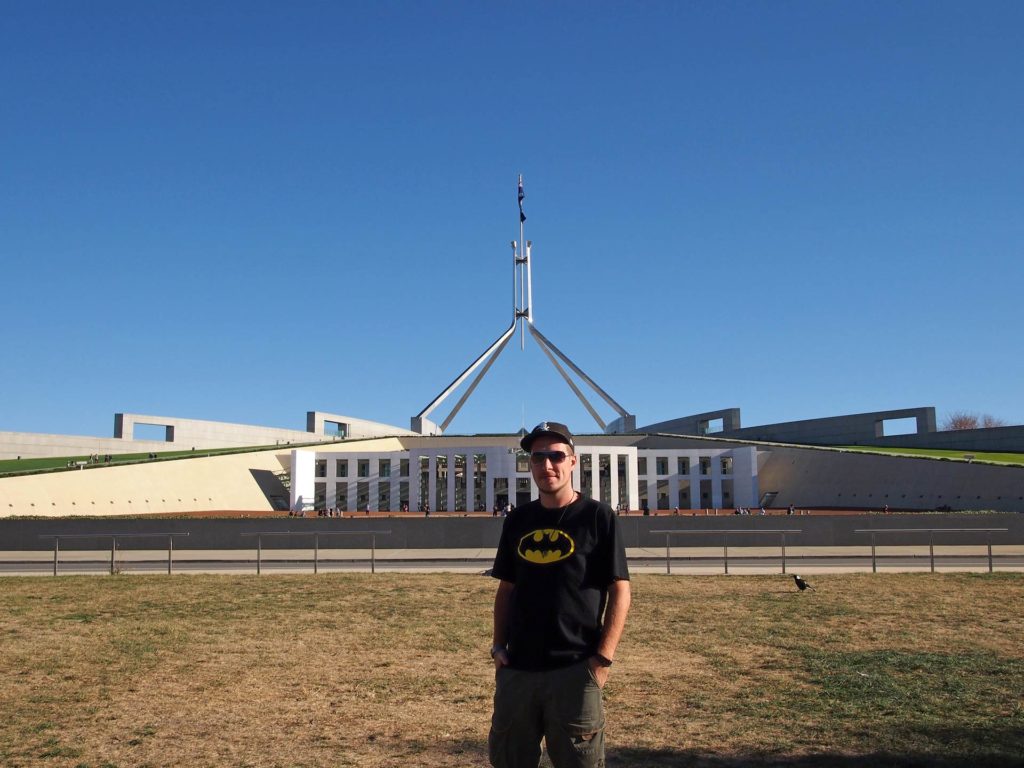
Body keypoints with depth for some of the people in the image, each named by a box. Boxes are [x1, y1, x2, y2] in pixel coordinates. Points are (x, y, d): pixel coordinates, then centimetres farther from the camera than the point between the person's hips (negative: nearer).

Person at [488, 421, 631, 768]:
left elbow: (619, 591, -6)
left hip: (574, 671, -5)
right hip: (517, 668, 5)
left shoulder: (597, 516, -4)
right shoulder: (517, 520, 9)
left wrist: (603, 658, -12)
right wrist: (498, 647, 6)